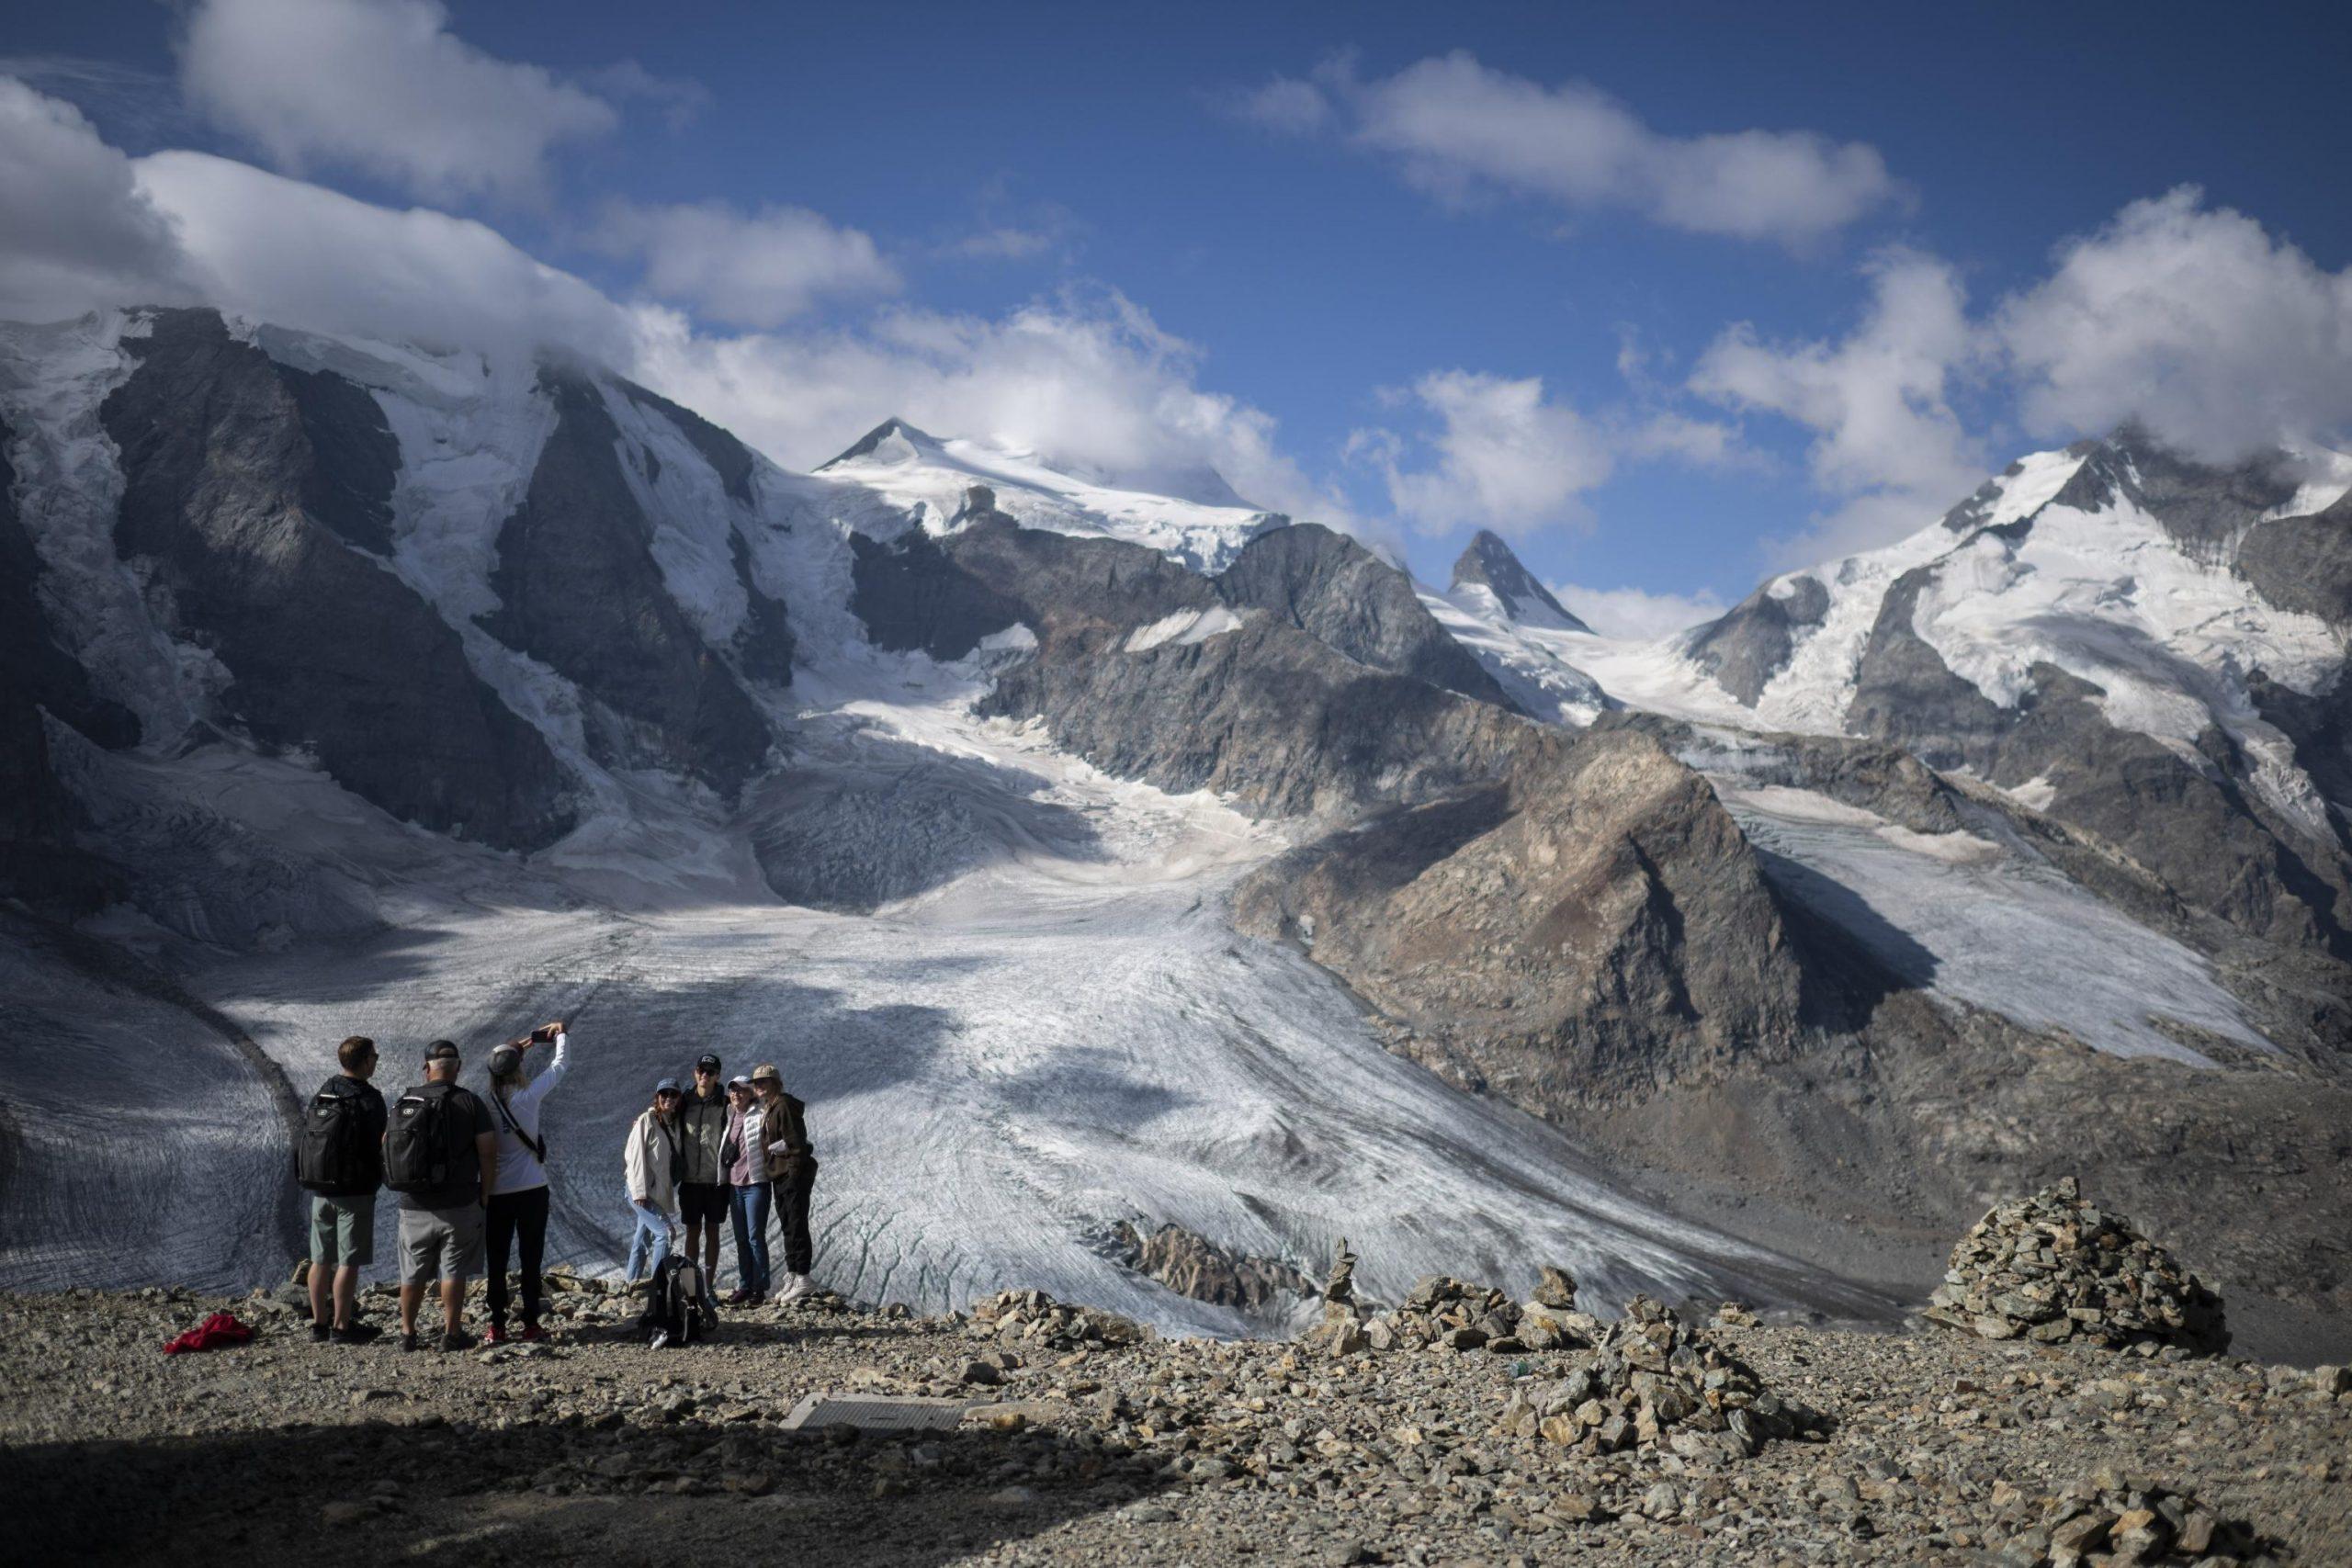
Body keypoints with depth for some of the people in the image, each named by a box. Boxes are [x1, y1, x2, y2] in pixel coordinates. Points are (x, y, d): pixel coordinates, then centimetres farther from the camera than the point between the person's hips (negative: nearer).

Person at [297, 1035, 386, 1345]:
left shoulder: (321, 1094, 7)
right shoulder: (368, 1099, -13)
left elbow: (308, 1138, 11)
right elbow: (379, 1145, -13)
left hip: (320, 1190, 7)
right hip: (355, 1191, -7)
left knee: (321, 1259, 12)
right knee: (349, 1261, -2)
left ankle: (319, 1323, 17)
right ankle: (342, 1326, -1)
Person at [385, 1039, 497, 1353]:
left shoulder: (404, 1102, 2)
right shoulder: (469, 1102, -7)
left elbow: (386, 1145, 7)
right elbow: (488, 1151, -10)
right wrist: (485, 1193, 1)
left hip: (414, 1205, 3)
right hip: (459, 1204, -3)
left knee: (413, 1273, 14)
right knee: (454, 1271, 4)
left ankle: (407, 1333, 20)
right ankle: (452, 1333, 6)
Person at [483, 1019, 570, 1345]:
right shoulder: (527, 1097, -11)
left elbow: (501, 1072, 17)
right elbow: (560, 1064, 1)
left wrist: (525, 1044, 24)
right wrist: (561, 1034, 20)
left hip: (496, 1193, 2)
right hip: (531, 1191, -2)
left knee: (497, 1261, 7)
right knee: (531, 1259, 6)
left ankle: (497, 1326, 6)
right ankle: (530, 1324, 8)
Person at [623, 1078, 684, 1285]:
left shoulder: (675, 1124, 13)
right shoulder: (647, 1121, -8)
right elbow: (636, 1155, -13)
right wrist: (640, 1190, -18)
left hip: (661, 1193, 7)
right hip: (643, 1191, -7)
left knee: (643, 1238, 13)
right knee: (665, 1231, -17)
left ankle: (631, 1282, 20)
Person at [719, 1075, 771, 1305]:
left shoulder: (759, 1116, -8)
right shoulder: (729, 1116, 12)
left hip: (756, 1183, -7)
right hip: (734, 1184, 7)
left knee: (755, 1237, -5)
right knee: (741, 1239, 10)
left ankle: (760, 1288, 1)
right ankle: (745, 1286, 16)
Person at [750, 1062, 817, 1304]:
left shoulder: (785, 1105, -13)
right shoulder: (767, 1108, 18)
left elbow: (796, 1141, -19)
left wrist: (795, 1171, -21)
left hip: (794, 1172, -10)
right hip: (779, 1174, 10)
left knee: (796, 1224, -9)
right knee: (787, 1225, 12)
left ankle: (802, 1277, -7)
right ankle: (792, 1275, 18)